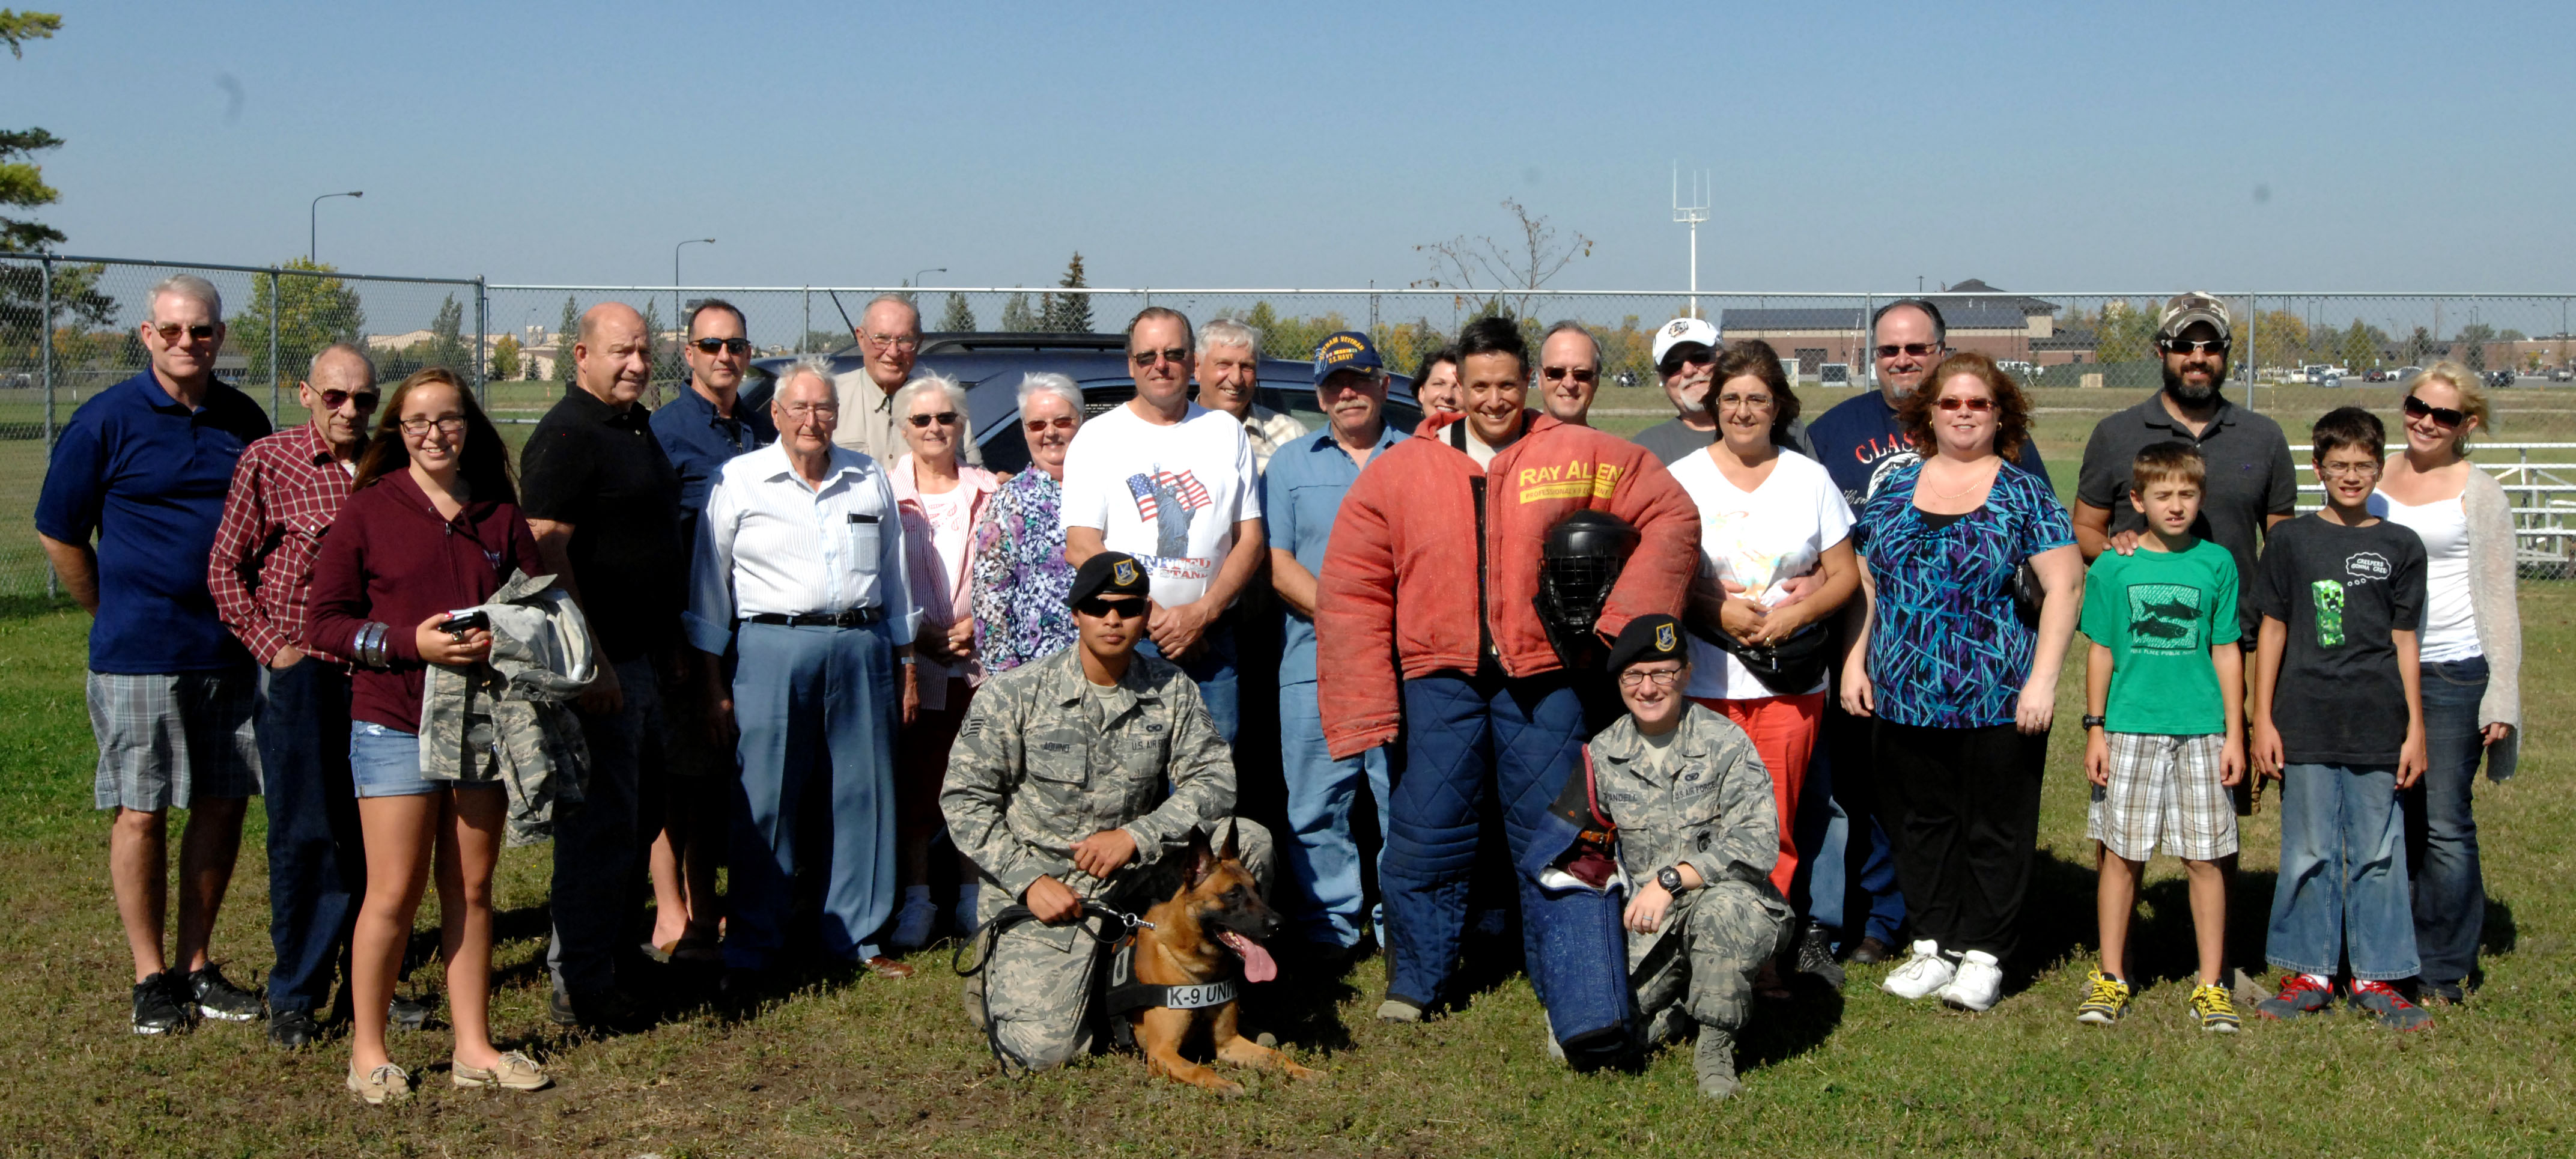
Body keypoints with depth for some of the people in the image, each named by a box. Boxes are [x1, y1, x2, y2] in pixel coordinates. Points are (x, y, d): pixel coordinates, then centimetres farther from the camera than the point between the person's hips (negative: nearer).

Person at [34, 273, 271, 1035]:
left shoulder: (244, 421, 8)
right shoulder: (106, 421, -4)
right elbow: (59, 534, 2)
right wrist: (118, 619, 6)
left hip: (231, 650, 4)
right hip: (138, 655, -4)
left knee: (223, 806, 8)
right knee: (142, 813, 0)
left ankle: (196, 964, 20)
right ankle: (151, 976, 12)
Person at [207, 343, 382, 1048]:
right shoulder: (268, 462, -2)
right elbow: (225, 569, 1)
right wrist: (273, 647, -5)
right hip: (303, 674, -3)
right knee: (304, 836, 0)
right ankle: (295, 995, 12)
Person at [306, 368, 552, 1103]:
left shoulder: (500, 512, 9)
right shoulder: (369, 511, 0)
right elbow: (327, 622, -2)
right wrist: (412, 642, -16)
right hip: (395, 722, -3)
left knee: (471, 888, 9)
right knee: (395, 892, -3)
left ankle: (475, 1047, 16)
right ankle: (368, 1053, 10)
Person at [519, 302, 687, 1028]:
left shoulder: (640, 426, 16)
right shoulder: (565, 437, -13)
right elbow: (548, 554, -20)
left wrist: (670, 641, 22)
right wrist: (591, 661, -24)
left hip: (644, 657, 10)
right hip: (602, 663, -10)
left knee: (639, 812, 15)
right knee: (601, 823, -6)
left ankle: (616, 958, 26)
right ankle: (579, 987, 1)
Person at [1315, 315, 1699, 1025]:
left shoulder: (1580, 457, 4)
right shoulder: (1400, 471, 5)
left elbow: (1671, 516, 8)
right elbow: (1353, 588, 3)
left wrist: (1624, 614, -3)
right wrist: (1367, 705, -5)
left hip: (1544, 677, 0)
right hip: (1439, 676, 1)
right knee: (1426, 834, 0)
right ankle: (1416, 984, 17)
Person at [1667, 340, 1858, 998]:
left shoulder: (1809, 479, 11)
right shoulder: (1681, 478, 6)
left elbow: (1846, 574, 10)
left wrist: (1796, 613, -8)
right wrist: (1718, 609, -12)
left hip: (1790, 683, 1)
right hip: (1703, 683, -1)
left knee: (1774, 826, 1)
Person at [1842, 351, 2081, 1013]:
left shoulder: (2023, 495, -1)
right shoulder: (1895, 489, 10)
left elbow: (2065, 586, -5)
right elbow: (1864, 580, 14)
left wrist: (2043, 678, -12)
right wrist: (1855, 660, 6)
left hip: (1998, 701, -3)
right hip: (1903, 697, 4)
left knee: (1994, 828, 4)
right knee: (1920, 822, 10)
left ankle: (1983, 954, 15)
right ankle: (1934, 945, 22)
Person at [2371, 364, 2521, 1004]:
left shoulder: (2480, 494, 0)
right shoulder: (2376, 481, 11)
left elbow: (2499, 598, 0)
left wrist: (2501, 695, -6)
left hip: (2453, 670, -4)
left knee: (2444, 824, -3)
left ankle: (2445, 974, 8)